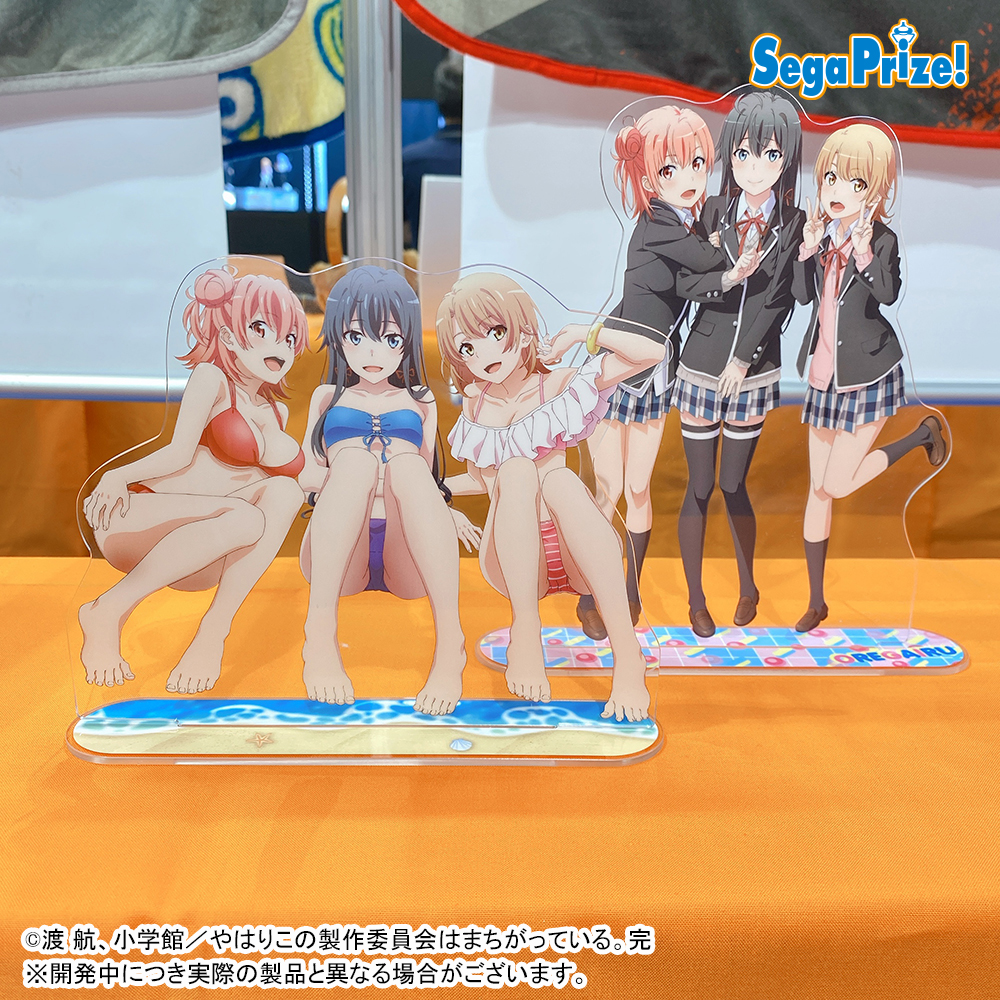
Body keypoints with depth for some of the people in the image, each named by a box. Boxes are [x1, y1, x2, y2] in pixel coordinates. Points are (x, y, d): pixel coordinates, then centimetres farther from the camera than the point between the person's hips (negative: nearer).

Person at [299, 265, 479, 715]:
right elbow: (308, 474, 16)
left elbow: (425, 475, 15)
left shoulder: (420, 403, 21)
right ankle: (319, 634, -39)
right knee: (354, 458, -29)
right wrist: (348, 476, -7)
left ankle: (450, 643, -43)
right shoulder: (327, 398, 22)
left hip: (408, 557, 0)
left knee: (406, 462, -31)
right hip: (338, 558, 0)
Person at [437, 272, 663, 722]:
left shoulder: (560, 385, -1)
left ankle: (627, 653, -35)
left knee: (559, 477, -34)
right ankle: (525, 630, -28)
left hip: (574, 553, -1)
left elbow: (652, 353, -9)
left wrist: (582, 333, -7)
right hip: (514, 562, 1)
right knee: (516, 469, -26)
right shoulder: (475, 406, 8)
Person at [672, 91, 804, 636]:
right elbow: (684, 284, -4)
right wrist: (728, 277, -22)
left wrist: (743, 360, -12)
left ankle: (748, 584, 32)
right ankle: (695, 598, 21)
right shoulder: (711, 212, -1)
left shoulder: (795, 224, -1)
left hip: (755, 372, 0)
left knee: (733, 486, 8)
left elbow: (777, 301, -6)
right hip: (701, 365, 0)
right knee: (699, 489, 6)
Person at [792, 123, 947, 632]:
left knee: (836, 485, -6)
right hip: (824, 376, 5)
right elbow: (802, 294, -5)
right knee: (818, 489, 6)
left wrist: (863, 251, -34)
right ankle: (816, 601, 18)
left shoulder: (882, 240, -9)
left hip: (868, 376, -5)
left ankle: (924, 432, 18)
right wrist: (808, 249, -18)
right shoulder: (820, 234, 4)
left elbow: (887, 294, -24)